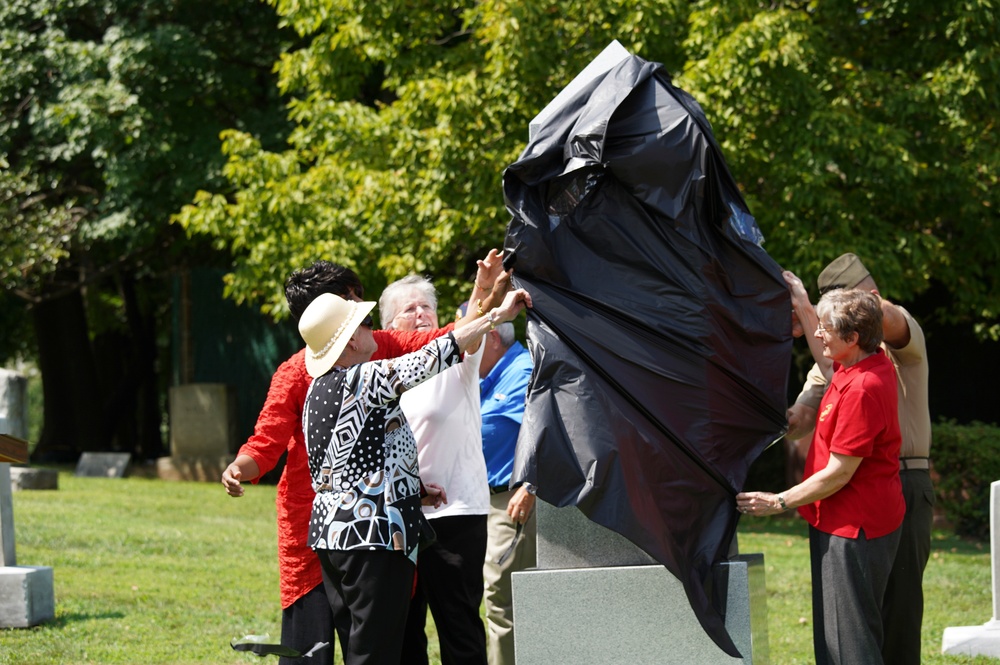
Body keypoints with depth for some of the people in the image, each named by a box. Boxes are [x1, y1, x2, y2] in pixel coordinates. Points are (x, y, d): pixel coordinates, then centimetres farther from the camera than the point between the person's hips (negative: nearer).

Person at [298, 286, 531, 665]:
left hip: (330, 533, 9)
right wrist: (498, 315, -11)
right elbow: (433, 358, -17)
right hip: (372, 537, -9)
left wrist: (412, 486, 16)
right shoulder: (365, 380, -14)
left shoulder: (319, 391, 14)